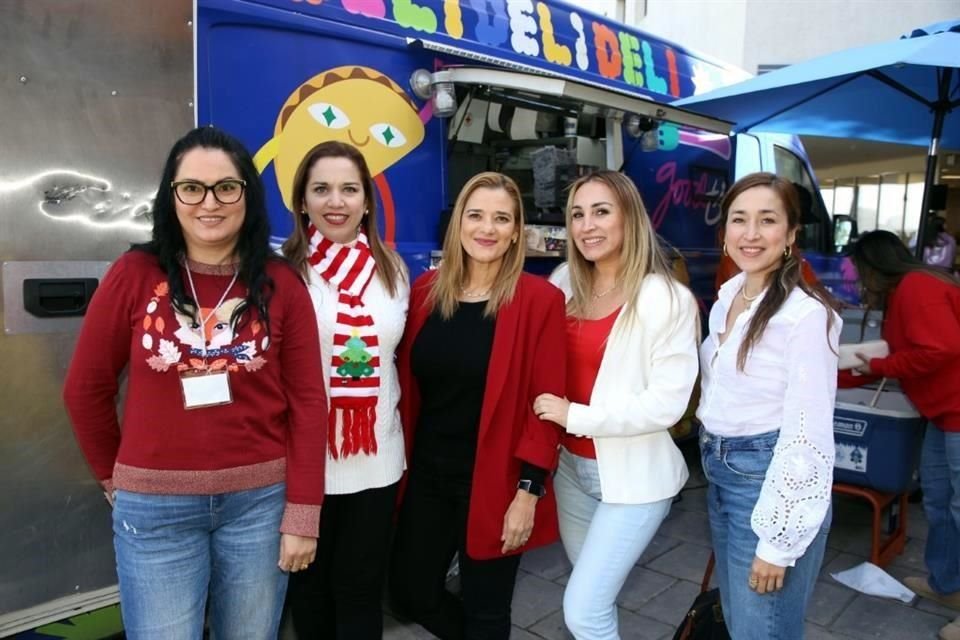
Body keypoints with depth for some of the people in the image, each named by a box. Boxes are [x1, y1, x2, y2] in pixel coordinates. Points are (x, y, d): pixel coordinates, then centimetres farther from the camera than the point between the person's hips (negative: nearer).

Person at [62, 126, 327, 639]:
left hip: (260, 500, 1)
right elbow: (86, 388, 4)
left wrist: (302, 514, -6)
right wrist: (116, 477, 11)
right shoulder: (134, 274, -6)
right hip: (154, 507, 0)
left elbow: (306, 400, -4)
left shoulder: (280, 283, -4)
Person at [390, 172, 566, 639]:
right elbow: (408, 384, 5)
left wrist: (529, 491, -14)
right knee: (410, 592, 18)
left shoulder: (539, 299, -12)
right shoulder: (426, 289, 1)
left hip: (495, 482, -4)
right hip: (427, 474, 5)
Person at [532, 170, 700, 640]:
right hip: (571, 465, 6)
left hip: (633, 475, -5)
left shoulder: (666, 298, -15)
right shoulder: (564, 283, 2)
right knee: (593, 598, 21)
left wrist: (576, 415, -19)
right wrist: (549, 409, -5)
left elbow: (667, 403, -19)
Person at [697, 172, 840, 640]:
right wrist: (715, 456, 15)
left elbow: (807, 435, -19)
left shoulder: (807, 313, -19)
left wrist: (778, 541, -17)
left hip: (774, 482, -8)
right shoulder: (727, 295, 6)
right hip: (720, 476, 8)